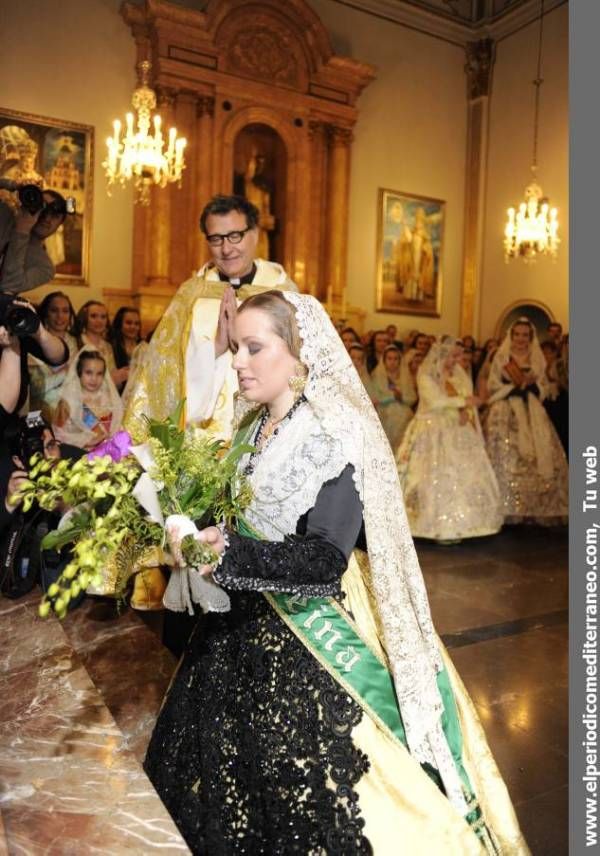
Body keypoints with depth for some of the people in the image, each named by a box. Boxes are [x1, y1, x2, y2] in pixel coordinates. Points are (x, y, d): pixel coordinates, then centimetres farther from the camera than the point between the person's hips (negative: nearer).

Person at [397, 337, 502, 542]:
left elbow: (468, 402, 9)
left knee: (463, 475, 0)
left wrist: (465, 412, -13)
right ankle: (437, 527, -6)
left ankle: (455, 525, 6)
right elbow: (434, 401, -17)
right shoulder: (427, 375, -5)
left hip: (458, 433, 6)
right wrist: (462, 401, -12)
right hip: (433, 432, -6)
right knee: (436, 477, -11)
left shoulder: (460, 375, 15)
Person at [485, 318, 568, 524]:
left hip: (532, 414, 4)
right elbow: (492, 387, -1)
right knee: (507, 457, -9)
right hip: (506, 413, -3)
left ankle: (535, 507, 8)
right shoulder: (501, 357, 3)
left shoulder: (537, 359, 12)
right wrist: (514, 385, -12)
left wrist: (532, 384, -8)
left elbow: (543, 389, 12)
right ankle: (507, 509, -5)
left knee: (539, 455, -1)